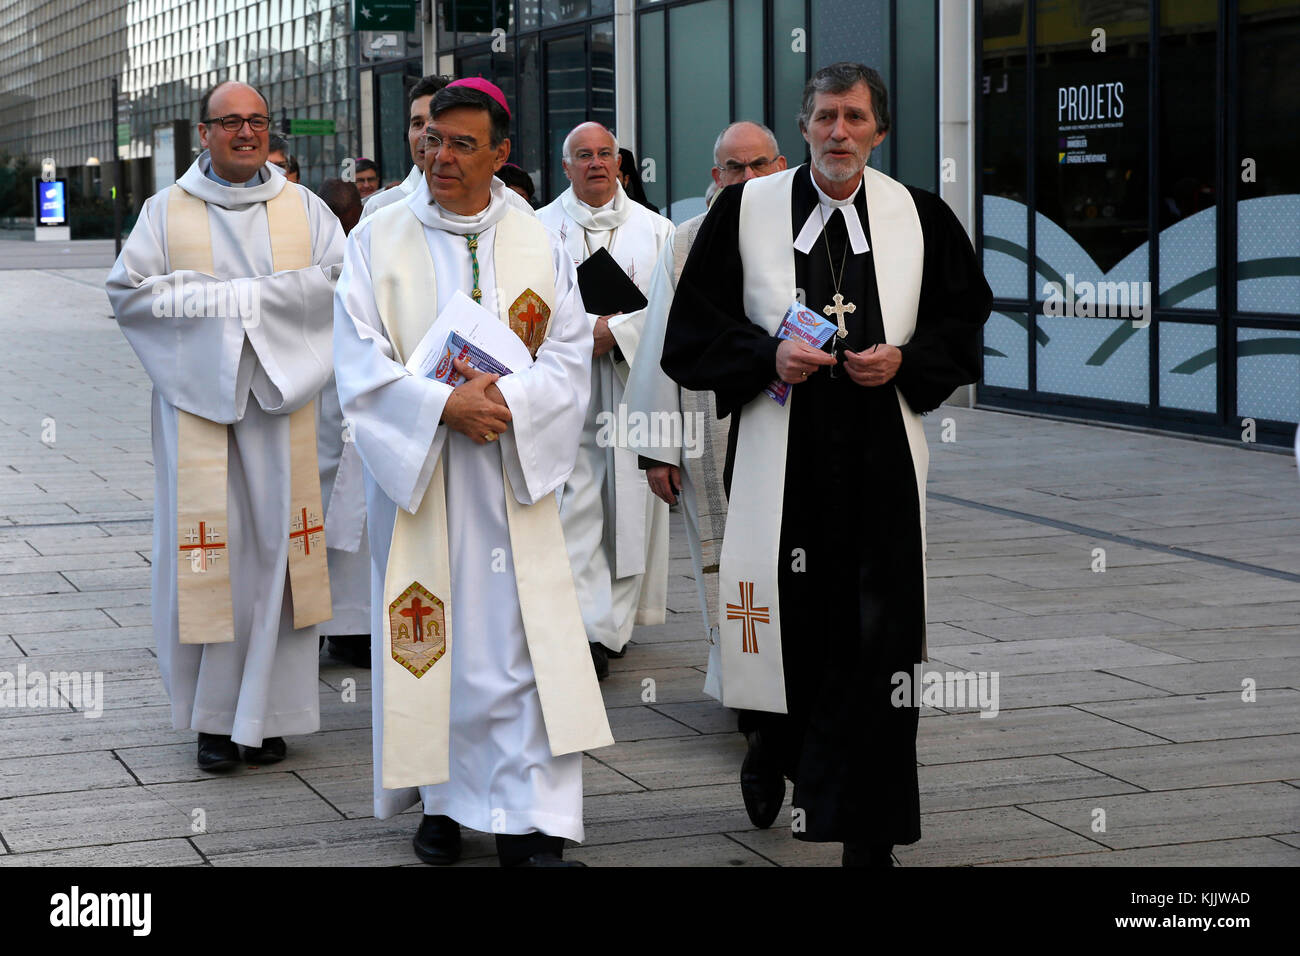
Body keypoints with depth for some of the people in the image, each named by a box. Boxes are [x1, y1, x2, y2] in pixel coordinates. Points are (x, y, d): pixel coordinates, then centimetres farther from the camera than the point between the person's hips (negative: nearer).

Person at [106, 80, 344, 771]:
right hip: (198, 401, -1)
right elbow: (127, 292, -2)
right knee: (212, 545, -4)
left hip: (279, 400, 1)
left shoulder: (302, 208, 11)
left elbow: (340, 279, -3)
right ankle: (215, 718, 2)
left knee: (277, 544, -1)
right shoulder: (167, 211, 9)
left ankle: (268, 710, 6)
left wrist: (234, 297, -11)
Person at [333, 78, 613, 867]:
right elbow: (360, 360, -4)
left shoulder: (540, 247, 7)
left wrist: (507, 400, -16)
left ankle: (528, 821, -4)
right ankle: (444, 801, 16)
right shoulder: (380, 240, 3)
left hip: (513, 475, 0)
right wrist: (444, 405, -17)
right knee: (431, 639, 3)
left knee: (522, 643, -6)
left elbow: (571, 358, 2)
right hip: (415, 471, 0)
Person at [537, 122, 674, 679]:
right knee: (573, 505, -10)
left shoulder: (654, 229, 11)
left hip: (634, 379, 2)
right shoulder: (540, 228, 7)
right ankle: (590, 628, -14)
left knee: (630, 505, 2)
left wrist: (616, 332, -12)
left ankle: (616, 620, 13)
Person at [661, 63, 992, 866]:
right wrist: (767, 355, -13)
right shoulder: (746, 209, 3)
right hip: (780, 458, 0)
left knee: (876, 641, -3)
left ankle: (868, 833, 4)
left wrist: (905, 361, -7)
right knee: (784, 623, 5)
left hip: (882, 461, 1)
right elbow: (695, 324, 4)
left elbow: (966, 319, 11)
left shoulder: (919, 217, 6)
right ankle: (772, 748, 38)